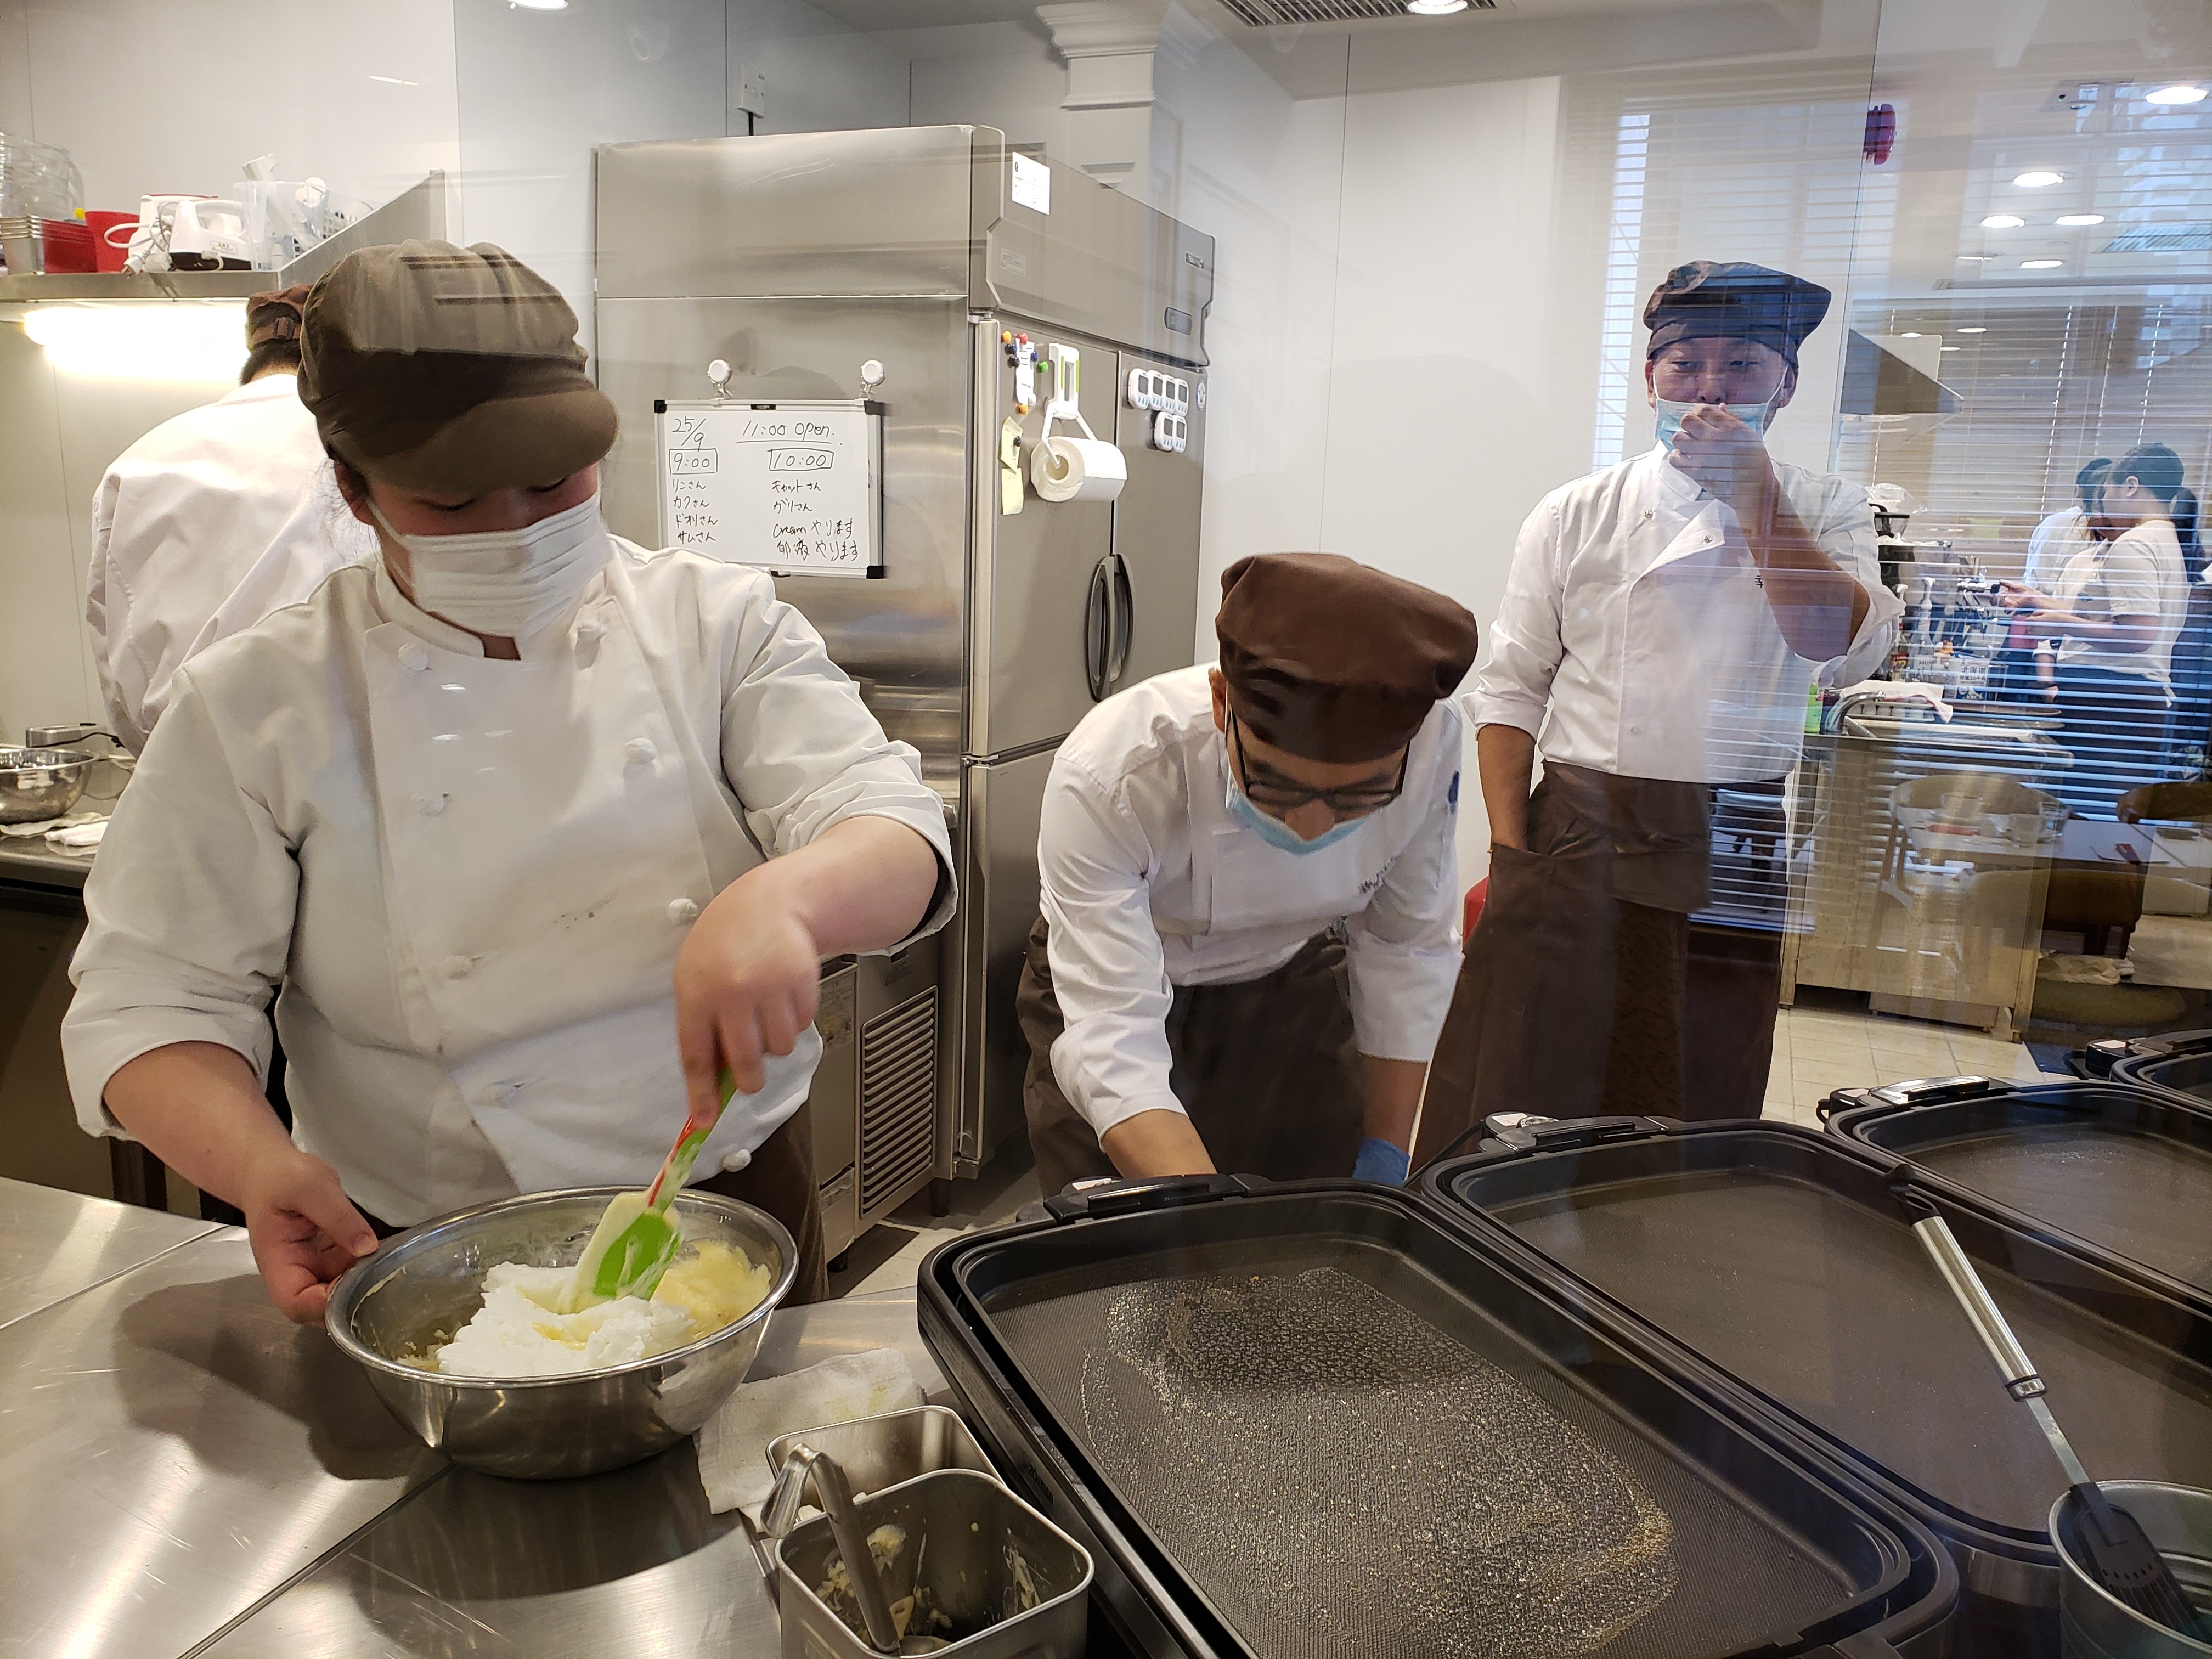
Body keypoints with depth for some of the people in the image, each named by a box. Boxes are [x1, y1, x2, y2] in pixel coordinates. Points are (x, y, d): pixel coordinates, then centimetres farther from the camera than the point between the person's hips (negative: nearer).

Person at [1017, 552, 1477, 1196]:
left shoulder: (1432, 748, -28)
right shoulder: (1108, 778, -38)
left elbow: (1405, 950, -13)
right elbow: (1112, 1039, -39)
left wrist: (1384, 1160, -9)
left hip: (1293, 987, 3)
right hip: (1117, 986, -2)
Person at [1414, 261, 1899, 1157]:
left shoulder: (1822, 512, 6)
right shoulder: (1579, 515, 4)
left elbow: (1841, 650, -13)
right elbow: (1509, 692, 3)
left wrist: (1753, 493, -14)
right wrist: (1509, 855, -5)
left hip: (1730, 859, 1)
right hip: (1577, 840, -1)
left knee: (1691, 1109, 12)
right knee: (1522, 1098, 1)